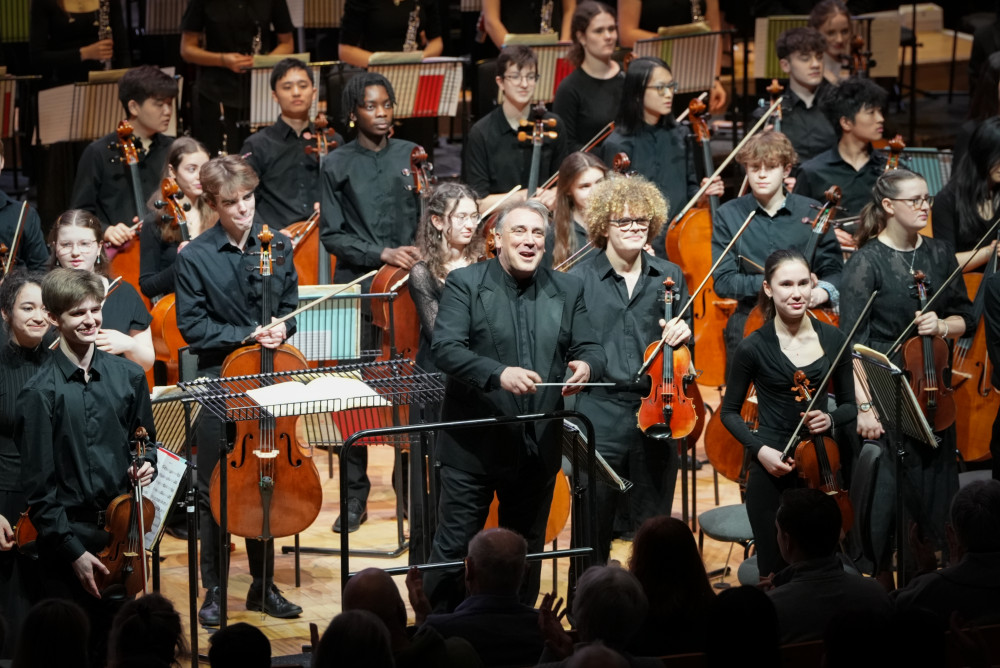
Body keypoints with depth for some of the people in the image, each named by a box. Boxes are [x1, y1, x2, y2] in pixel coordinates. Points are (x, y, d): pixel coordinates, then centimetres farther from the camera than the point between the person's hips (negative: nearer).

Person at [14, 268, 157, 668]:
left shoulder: (127, 376, 5)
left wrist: (146, 466, -3)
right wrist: (73, 551, -12)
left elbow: (147, 443, 20)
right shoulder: (41, 392, -8)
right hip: (68, 535, -4)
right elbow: (39, 486, -8)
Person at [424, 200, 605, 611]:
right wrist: (497, 373, -31)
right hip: (473, 445, -4)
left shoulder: (567, 291, 9)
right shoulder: (465, 283, -4)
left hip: (537, 449, 4)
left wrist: (585, 365, -22)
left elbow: (591, 349, 4)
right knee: (454, 548, -1)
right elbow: (445, 348, -15)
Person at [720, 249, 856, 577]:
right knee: (776, 572, 2)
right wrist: (759, 449, -13)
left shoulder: (831, 339, 2)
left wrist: (830, 418, -11)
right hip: (773, 470, -3)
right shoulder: (754, 347, -7)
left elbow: (849, 403, 11)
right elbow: (730, 412, 3)